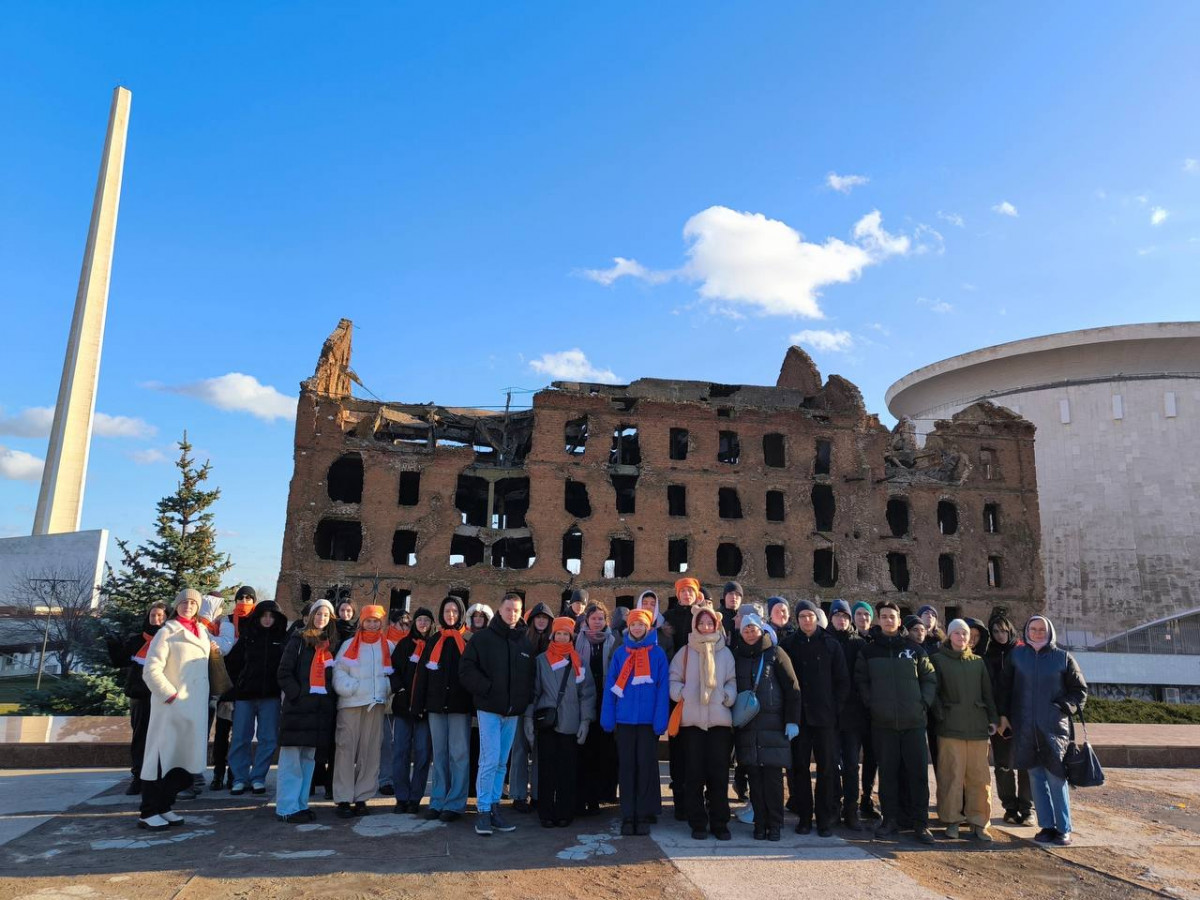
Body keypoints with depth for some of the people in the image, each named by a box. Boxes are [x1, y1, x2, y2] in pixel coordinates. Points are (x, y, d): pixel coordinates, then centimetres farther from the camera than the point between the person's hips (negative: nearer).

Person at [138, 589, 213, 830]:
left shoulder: (202, 632, 14)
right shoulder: (167, 633, -6)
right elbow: (151, 670, -13)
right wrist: (171, 696, -16)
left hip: (195, 707, 7)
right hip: (172, 705, -6)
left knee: (184, 757, 8)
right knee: (162, 756, -3)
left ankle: (164, 807, 19)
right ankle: (148, 813, 5)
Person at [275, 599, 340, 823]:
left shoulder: (332, 644, 14)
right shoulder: (299, 639, -1)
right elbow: (284, 672, -6)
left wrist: (331, 699, 2)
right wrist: (298, 694, -13)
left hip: (321, 708, 5)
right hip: (298, 707, -5)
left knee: (308, 758, 11)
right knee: (291, 758, -2)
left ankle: (300, 804, 18)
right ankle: (287, 808, 2)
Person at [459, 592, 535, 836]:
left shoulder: (525, 643, 8)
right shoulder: (483, 638, -3)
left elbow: (530, 676, 15)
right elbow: (466, 670, -6)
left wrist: (525, 699, 1)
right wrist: (486, 688, -14)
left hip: (512, 712, 4)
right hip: (489, 709, -4)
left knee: (501, 763, 11)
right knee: (489, 761, -7)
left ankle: (494, 807, 21)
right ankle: (483, 811, 2)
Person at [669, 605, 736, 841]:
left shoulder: (725, 653, 10)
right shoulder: (686, 652, 6)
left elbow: (732, 682, 11)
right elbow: (674, 679, 7)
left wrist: (727, 697, -7)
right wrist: (681, 694, -10)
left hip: (720, 719, 1)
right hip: (691, 720, -1)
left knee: (719, 773, 2)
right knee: (694, 773, 2)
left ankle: (719, 823, 14)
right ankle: (698, 823, 13)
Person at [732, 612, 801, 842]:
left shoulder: (776, 654, 1)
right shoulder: (737, 657, 10)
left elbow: (792, 688, -1)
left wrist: (792, 720, -6)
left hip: (773, 725, -3)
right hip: (746, 727, 3)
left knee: (773, 777, -2)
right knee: (754, 777, 4)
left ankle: (774, 824, 8)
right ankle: (760, 823, 14)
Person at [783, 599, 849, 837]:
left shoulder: (831, 644, 5)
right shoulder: (790, 645, 6)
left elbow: (842, 680, 5)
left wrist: (835, 706, -3)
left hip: (825, 716, -1)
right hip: (798, 716, 1)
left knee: (827, 767, 2)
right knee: (799, 767, 4)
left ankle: (826, 818, 12)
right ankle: (804, 816, 14)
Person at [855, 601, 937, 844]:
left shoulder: (915, 650, 4)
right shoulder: (869, 651, 5)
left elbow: (930, 678, 8)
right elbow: (860, 681, 9)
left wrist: (924, 703, -3)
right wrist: (871, 703, -1)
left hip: (914, 723, 0)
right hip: (882, 723, 1)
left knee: (918, 772, 0)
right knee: (887, 773, 6)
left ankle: (920, 823, 9)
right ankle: (891, 820, 16)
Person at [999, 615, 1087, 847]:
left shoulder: (1063, 657, 4)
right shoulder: (1017, 654, 8)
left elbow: (1080, 690, 10)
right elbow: (1005, 686, 12)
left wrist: (1064, 708, -5)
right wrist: (1003, 715, 6)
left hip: (1054, 726, -2)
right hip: (1025, 728, 2)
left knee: (1056, 778, -5)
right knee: (1036, 777, 5)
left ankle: (1063, 829, 5)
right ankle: (1047, 826, 13)